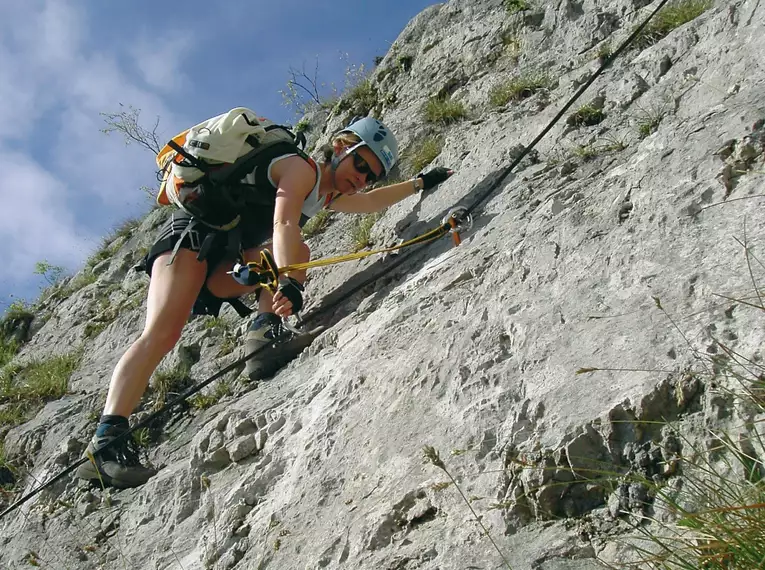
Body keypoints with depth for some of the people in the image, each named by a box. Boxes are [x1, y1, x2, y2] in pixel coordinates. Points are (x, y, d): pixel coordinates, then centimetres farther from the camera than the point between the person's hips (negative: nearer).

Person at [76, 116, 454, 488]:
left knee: (297, 255, -8)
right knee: (162, 333, -25)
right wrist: (288, 282, -40)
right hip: (192, 232, -9)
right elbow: (283, 224, -26)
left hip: (223, 268, 9)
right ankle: (106, 440, -33)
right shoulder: (302, 168, -8)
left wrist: (420, 183, 40)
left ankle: (263, 332, -25)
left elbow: (370, 202, 41)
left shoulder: (329, 196, 21)